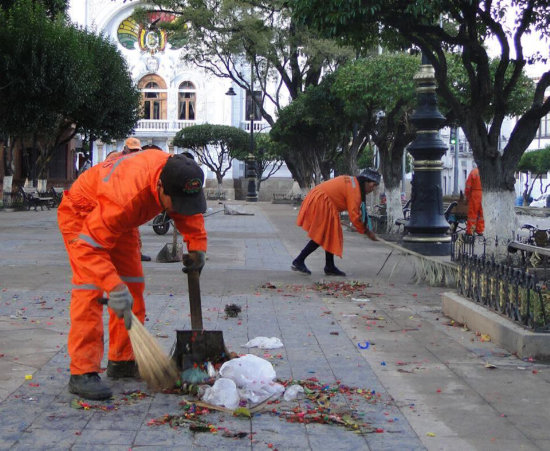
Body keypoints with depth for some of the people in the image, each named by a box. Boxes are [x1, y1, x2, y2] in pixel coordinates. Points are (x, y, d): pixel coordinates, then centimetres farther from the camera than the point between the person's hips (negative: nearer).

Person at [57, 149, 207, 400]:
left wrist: (197, 247, -6)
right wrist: (115, 289, -47)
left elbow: (190, 212, 1)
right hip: (81, 215, -8)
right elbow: (88, 246, -42)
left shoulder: (177, 175, -23)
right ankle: (82, 373, -17)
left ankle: (122, 361, 14)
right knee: (90, 290, -19)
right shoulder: (126, 195, -45)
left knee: (133, 286, 5)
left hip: (121, 220, 8)